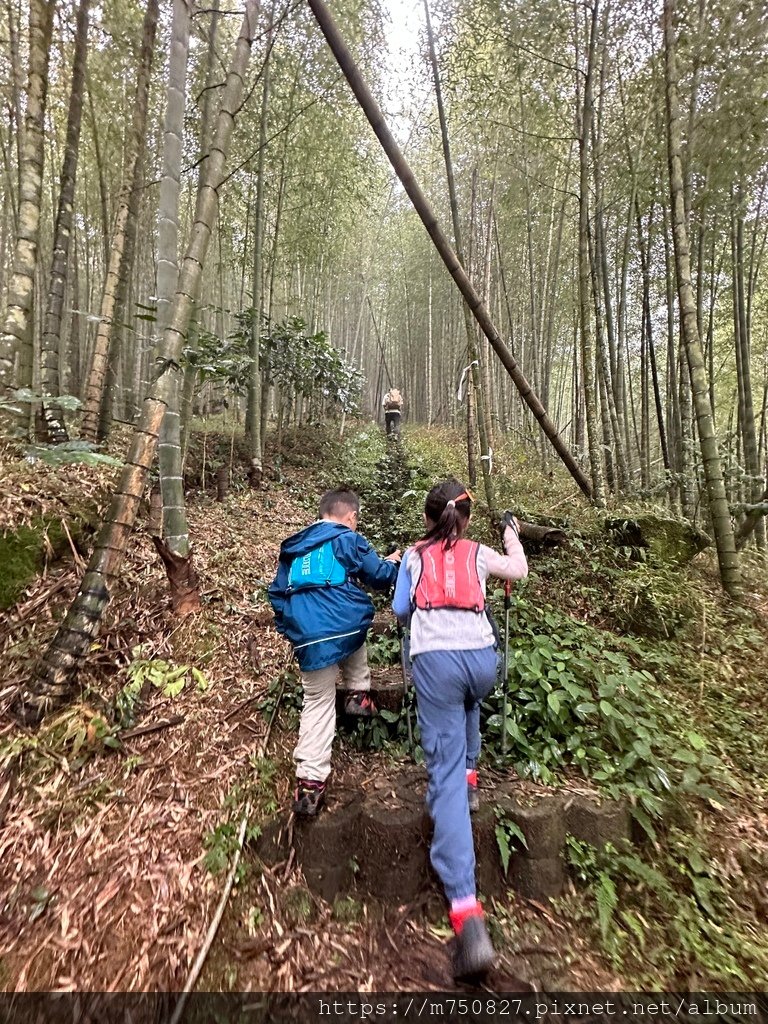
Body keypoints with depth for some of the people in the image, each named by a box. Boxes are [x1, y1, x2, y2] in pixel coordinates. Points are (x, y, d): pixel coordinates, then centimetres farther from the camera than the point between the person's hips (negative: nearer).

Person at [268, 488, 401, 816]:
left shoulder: (292, 548, 19)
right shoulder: (349, 540, 2)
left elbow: (277, 593, 21)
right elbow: (379, 577, 6)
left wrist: (289, 629, 29)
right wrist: (392, 563, 27)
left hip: (308, 640, 4)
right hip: (346, 627, -3)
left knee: (317, 704, 14)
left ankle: (310, 781, 12)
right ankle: (358, 693, 27)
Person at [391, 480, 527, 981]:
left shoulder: (414, 556, 14)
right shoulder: (478, 553, 14)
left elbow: (400, 610, 19)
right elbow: (520, 570, 30)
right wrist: (512, 534, 46)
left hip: (435, 660, -2)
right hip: (482, 657, 2)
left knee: (444, 775, -3)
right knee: (468, 704, 41)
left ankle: (467, 911, -11)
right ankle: (469, 773, 47)